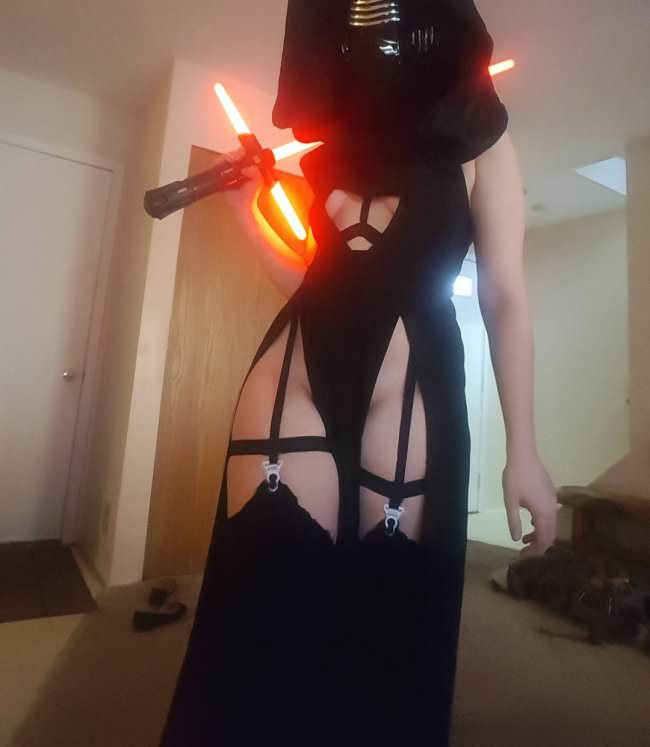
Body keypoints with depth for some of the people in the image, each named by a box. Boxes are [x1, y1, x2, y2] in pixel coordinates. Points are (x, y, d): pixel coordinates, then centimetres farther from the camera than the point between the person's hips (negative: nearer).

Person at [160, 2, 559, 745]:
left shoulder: (476, 136, 11)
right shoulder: (333, 144, 22)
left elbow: (506, 296, 3)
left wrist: (522, 451, -3)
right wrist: (246, 209, 15)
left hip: (408, 398, -3)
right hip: (291, 384, 4)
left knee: (389, 636, 7)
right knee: (263, 624, 4)